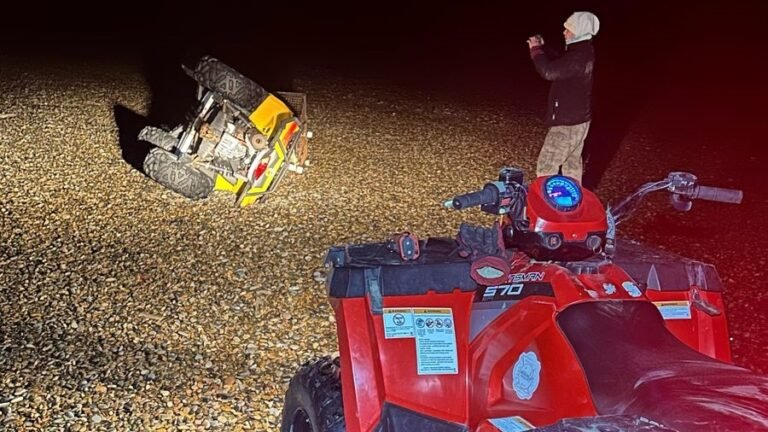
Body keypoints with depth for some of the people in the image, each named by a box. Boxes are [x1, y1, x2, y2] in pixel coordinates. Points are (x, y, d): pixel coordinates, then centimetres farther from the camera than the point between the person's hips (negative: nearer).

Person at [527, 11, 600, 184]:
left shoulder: (579, 56, -26)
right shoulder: (583, 52, 7)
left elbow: (548, 71, -28)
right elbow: (558, 65, 21)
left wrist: (535, 50, -14)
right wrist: (542, 48, 11)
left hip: (567, 121, -10)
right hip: (577, 118, 11)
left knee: (546, 165, -5)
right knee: (572, 161, 21)